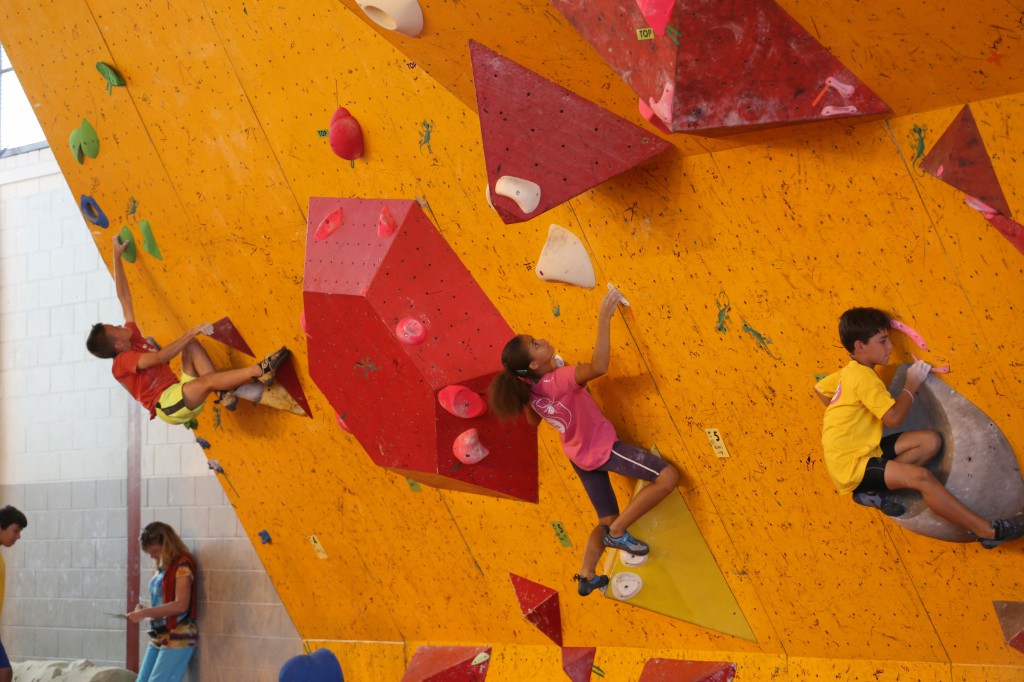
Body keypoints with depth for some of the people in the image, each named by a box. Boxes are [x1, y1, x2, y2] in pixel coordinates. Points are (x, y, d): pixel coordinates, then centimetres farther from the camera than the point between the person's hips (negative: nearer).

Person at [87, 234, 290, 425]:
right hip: (168, 405, -10)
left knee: (190, 344, -1)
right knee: (208, 380, -33)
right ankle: (260, 370, -40)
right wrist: (192, 332, -27)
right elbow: (159, 357, -26)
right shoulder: (122, 361, -11)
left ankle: (222, 391, -17)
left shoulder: (131, 338, 14)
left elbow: (124, 298, 18)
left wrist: (117, 256, 21)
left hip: (182, 395, 10)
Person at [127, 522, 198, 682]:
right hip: (159, 637, 9)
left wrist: (144, 613, -17)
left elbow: (180, 605, -19)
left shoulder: (182, 566, -10)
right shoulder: (161, 568, 15)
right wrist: (143, 610, -1)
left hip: (178, 638, -9)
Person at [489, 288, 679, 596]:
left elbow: (533, 420, 13)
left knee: (607, 520, 21)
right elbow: (599, 367, -49)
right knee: (667, 476, -13)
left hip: (580, 456, 8)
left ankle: (586, 577, 19)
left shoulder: (528, 387, -8)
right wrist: (604, 318, -47)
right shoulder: (558, 380, -32)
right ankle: (618, 532, -8)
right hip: (603, 448, -8)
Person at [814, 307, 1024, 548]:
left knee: (931, 441, -2)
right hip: (850, 466, -10)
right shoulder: (863, 377, -20)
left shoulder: (849, 372, 9)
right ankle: (988, 531, -29)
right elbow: (894, 417, -26)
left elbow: (820, 388, 26)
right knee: (920, 476, -28)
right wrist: (912, 384, -12)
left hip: (862, 449, 10)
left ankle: (874, 489, -5)